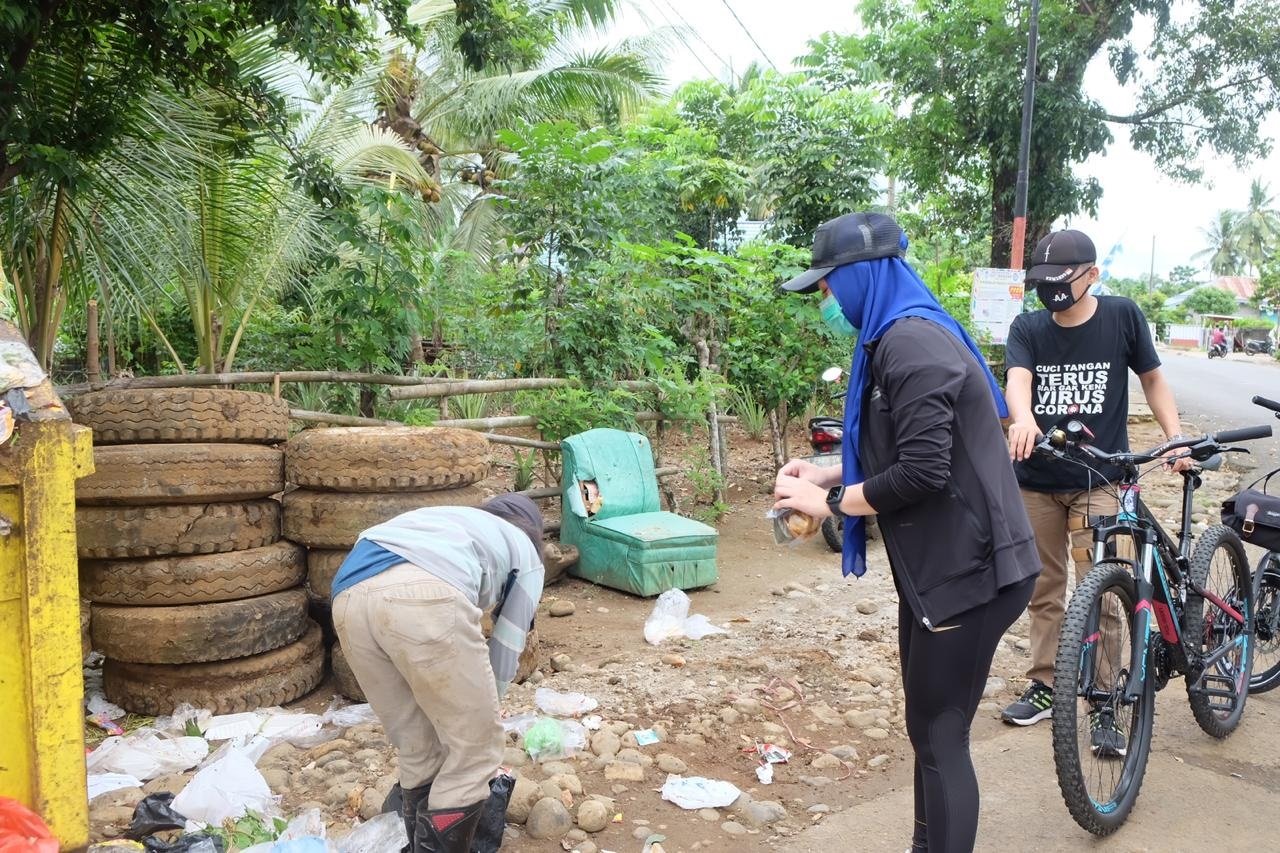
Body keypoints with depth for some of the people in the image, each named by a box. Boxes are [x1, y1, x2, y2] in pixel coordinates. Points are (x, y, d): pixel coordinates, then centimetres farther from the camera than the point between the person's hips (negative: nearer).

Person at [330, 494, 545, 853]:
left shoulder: (454, 520, 45)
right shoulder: (526, 555, 31)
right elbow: (506, 648, 32)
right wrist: (481, 711, 48)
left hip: (349, 595, 6)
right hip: (424, 595, -6)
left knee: (416, 750, 23)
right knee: (475, 749, 12)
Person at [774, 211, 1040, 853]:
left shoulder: (911, 341, -20)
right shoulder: (898, 337, 13)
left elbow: (923, 471, -26)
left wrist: (832, 502, -15)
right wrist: (827, 473, 6)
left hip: (967, 571, -10)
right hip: (938, 566, 10)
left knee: (940, 737, 1)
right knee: (928, 728, 20)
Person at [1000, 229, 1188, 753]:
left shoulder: (1122, 316, -2)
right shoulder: (1027, 329, 0)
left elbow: (1152, 379, 8)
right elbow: (1016, 379, -18)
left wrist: (1176, 438, -6)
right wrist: (1022, 419, -40)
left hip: (1098, 480, -2)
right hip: (1036, 480, 3)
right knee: (1044, 591, 12)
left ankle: (1105, 708, 7)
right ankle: (1045, 687, 26)